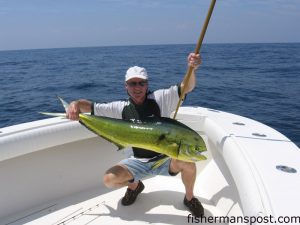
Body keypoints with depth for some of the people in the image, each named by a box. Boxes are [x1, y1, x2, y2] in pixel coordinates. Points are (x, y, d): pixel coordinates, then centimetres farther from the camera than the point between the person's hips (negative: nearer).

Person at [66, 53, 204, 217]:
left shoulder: (160, 98, -12)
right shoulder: (120, 108, -6)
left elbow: (187, 87, -21)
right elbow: (91, 106, -5)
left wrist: (192, 69, -41)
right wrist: (76, 104, -28)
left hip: (164, 158, -2)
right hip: (138, 161, 3)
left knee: (188, 165, -31)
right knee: (109, 180, -15)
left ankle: (189, 198, 4)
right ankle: (134, 185, 21)